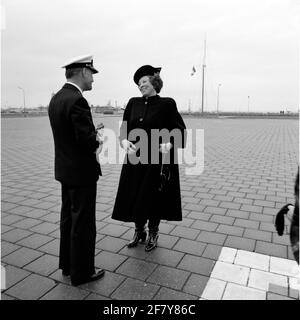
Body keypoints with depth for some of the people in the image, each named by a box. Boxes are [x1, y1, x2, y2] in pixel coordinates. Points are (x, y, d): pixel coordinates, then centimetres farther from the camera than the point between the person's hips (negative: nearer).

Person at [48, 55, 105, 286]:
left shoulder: (56, 98, 7)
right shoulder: (77, 100, -21)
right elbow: (87, 141, -25)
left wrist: (93, 132, 8)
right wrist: (99, 140, -5)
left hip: (65, 169, 9)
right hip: (82, 172, -9)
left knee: (68, 218, 20)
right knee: (83, 223, 5)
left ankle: (67, 264, 37)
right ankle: (81, 272, 22)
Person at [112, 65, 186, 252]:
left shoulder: (167, 104, -4)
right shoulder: (133, 103, 9)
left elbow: (180, 131, -7)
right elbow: (124, 128, 7)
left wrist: (169, 144, -26)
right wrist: (125, 141, -14)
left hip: (157, 159, -4)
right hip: (135, 159, 4)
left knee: (154, 199, 6)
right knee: (133, 198, 10)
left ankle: (153, 234, 30)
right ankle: (139, 231, 34)